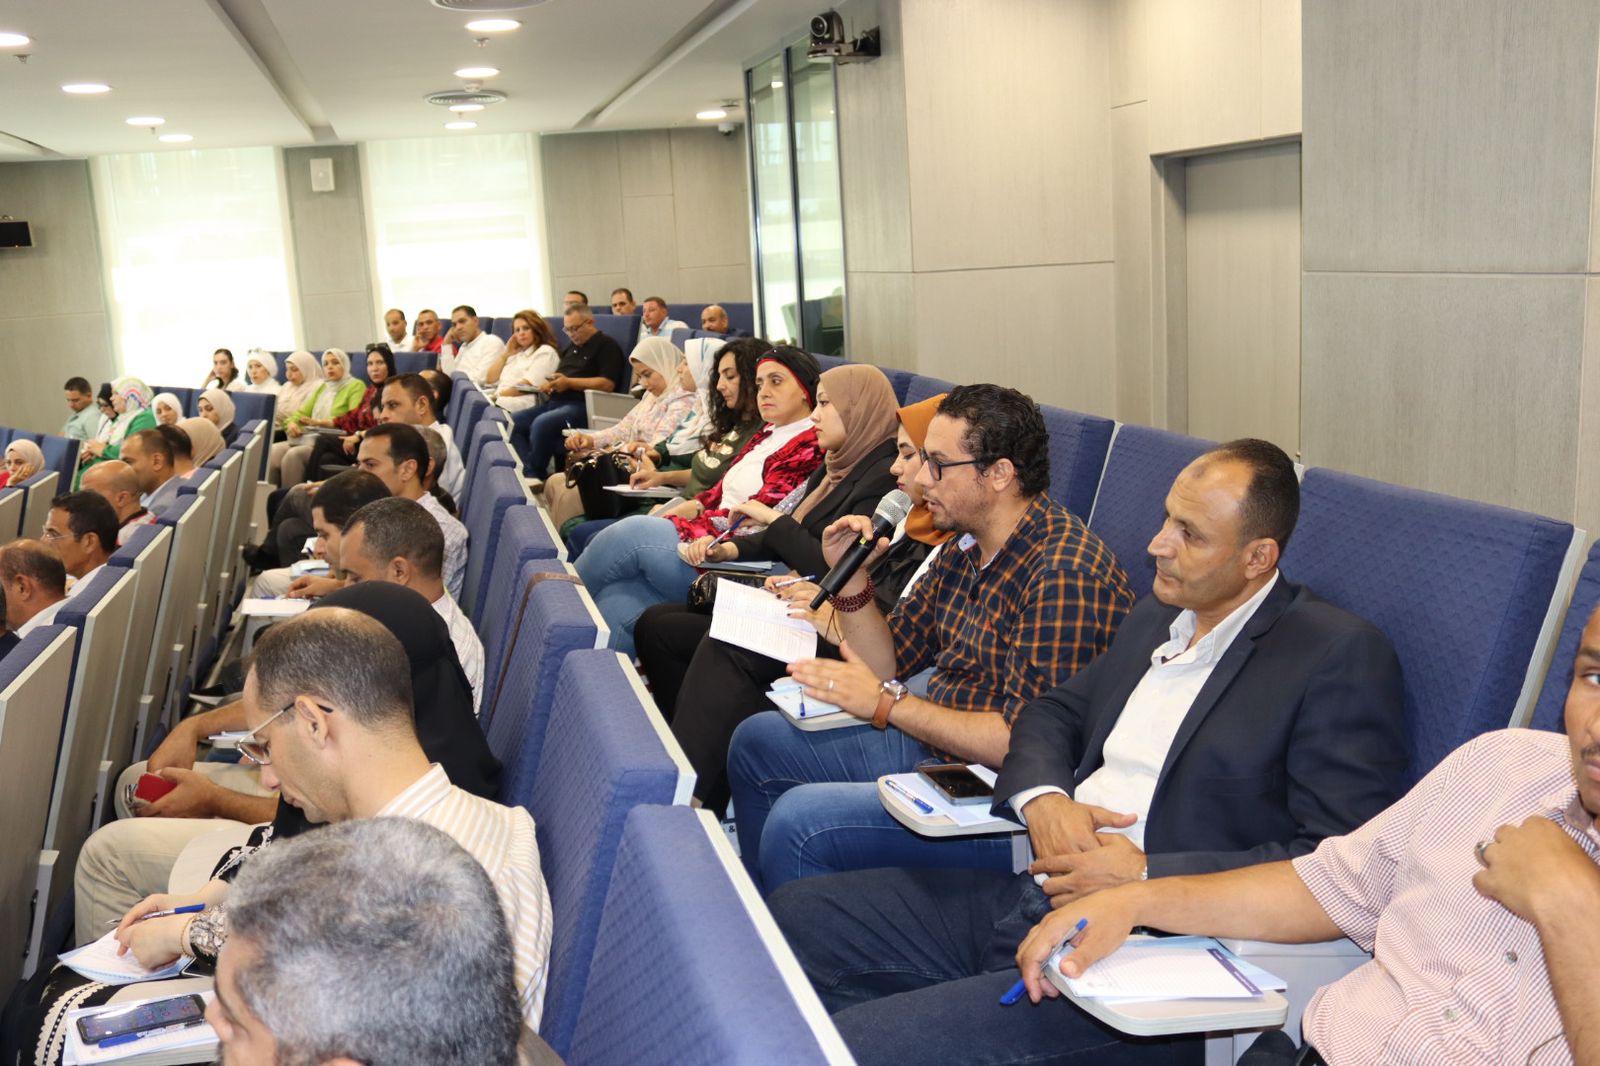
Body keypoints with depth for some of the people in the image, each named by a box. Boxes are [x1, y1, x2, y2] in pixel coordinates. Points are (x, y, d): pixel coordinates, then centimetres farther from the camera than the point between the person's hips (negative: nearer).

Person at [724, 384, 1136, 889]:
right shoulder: (966, 549, 7)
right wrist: (851, 577, -4)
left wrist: (887, 702, -22)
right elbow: (889, 663, 13)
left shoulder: (1065, 576, -23)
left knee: (799, 819, -27)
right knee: (757, 741, 17)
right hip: (933, 745, 10)